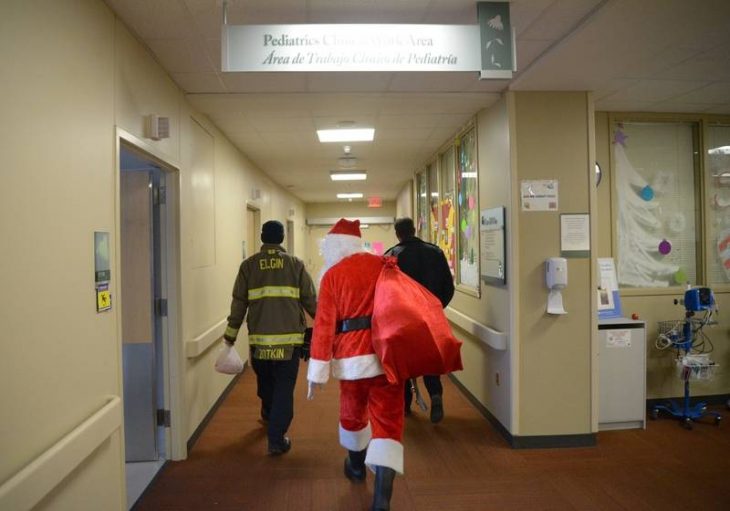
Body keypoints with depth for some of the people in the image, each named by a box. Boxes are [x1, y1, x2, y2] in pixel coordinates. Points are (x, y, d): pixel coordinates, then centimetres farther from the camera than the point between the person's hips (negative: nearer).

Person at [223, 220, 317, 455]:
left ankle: (268, 416, 48)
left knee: (265, 381, 24)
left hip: (259, 337, 2)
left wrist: (231, 334, 10)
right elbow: (310, 299, 3)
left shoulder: (249, 265, 4)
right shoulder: (295, 264, 2)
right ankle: (277, 440, 5)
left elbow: (238, 303, 3)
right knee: (284, 388, 5)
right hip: (289, 337, -2)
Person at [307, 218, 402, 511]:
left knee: (352, 412, 23)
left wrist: (317, 372, -2)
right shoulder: (385, 265, 6)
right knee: (388, 421, 2)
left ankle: (357, 466, 46)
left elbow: (324, 324, -6)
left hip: (352, 357, -1)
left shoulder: (333, 275, -3)